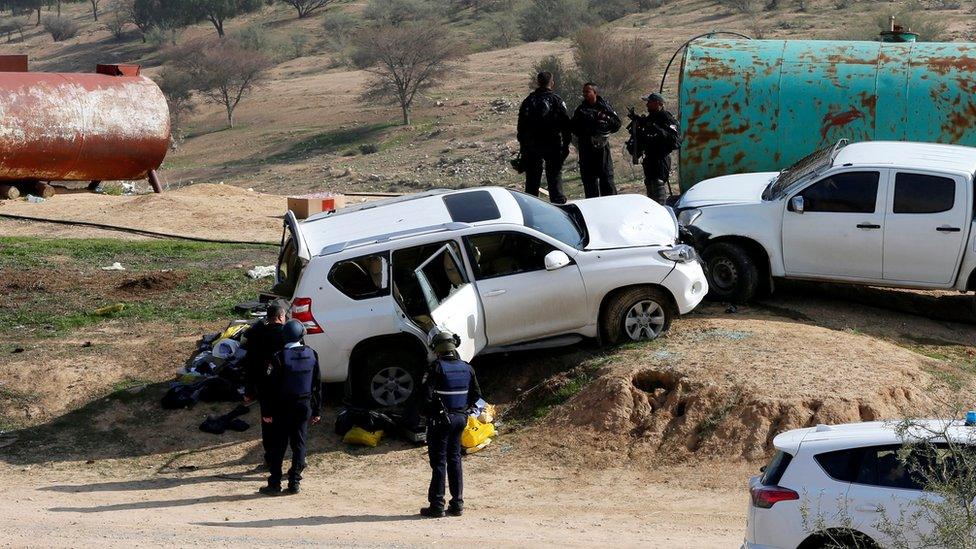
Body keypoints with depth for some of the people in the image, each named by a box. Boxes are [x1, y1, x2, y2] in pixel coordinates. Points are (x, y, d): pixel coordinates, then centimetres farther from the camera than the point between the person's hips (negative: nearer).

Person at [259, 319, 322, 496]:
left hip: (284, 408, -4)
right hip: (304, 406, 4)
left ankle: (275, 482, 6)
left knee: (278, 445, 4)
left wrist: (267, 412, -6)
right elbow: (317, 384, 5)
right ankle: (295, 482, 11)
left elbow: (272, 387, -13)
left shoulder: (280, 357, -15)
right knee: (299, 444, 10)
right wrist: (316, 410, 12)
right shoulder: (311, 355, -1)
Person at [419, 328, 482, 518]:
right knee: (455, 460, 13)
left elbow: (426, 394, -21)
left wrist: (433, 408, -3)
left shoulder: (437, 368, -16)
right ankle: (457, 504, 14)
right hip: (460, 418, 5)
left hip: (440, 419, -5)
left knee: (439, 462, 0)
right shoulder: (466, 368, 2)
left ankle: (437, 506, 1)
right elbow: (476, 394, 9)